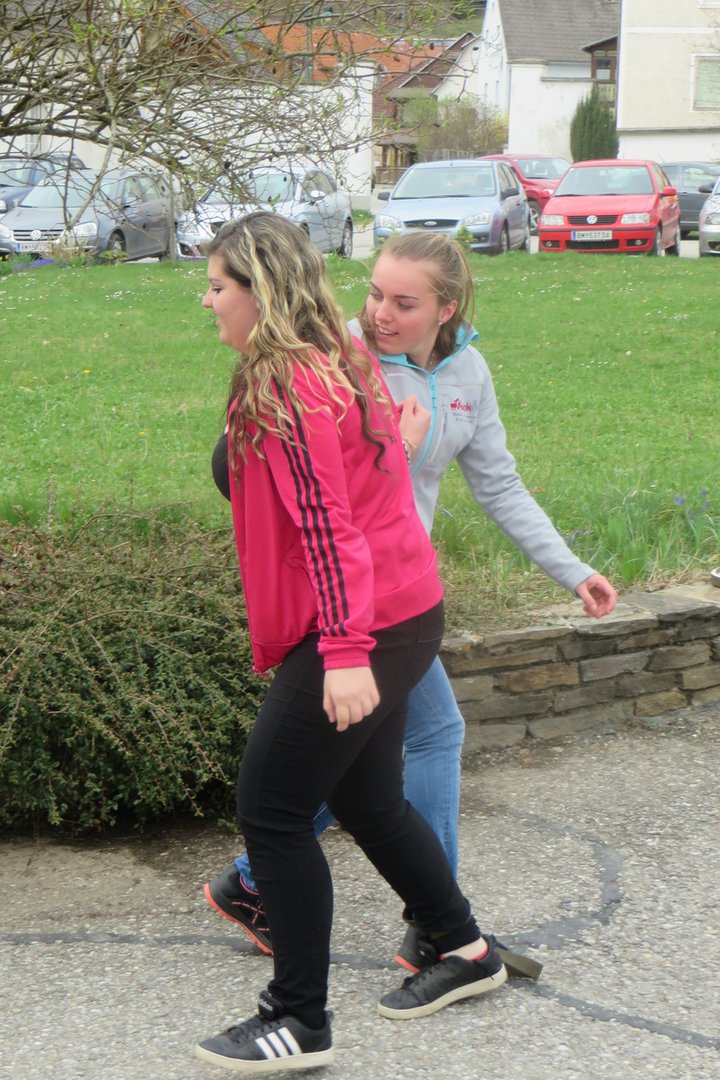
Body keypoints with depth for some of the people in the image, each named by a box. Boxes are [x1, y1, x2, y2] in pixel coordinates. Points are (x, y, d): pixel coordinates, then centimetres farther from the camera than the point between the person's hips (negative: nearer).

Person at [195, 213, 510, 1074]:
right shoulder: (340, 364, 13)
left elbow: (325, 523, -24)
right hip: (404, 615, 10)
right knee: (366, 800, 22)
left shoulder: (287, 389, -17)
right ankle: (463, 949, 37)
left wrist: (344, 651, -27)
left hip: (362, 634, -10)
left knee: (270, 810, -4)